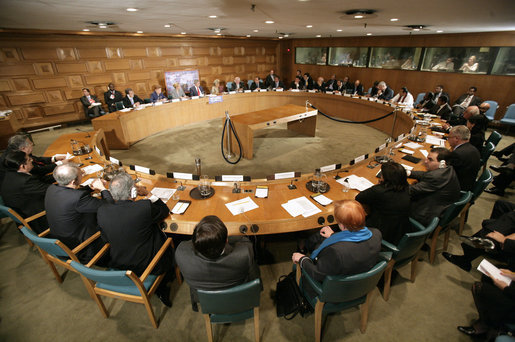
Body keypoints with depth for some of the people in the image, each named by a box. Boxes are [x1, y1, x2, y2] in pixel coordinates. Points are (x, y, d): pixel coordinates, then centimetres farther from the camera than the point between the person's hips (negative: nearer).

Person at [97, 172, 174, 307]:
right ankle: (162, 288, 33)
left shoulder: (101, 211, -15)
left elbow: (105, 239, 1)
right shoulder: (145, 207, -29)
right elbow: (165, 211, -7)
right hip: (149, 266, -5)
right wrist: (148, 194, 3)